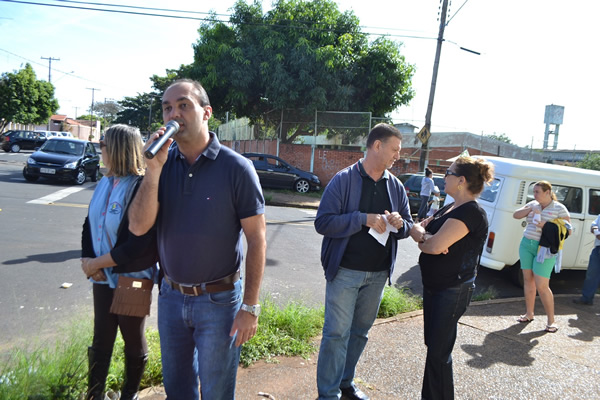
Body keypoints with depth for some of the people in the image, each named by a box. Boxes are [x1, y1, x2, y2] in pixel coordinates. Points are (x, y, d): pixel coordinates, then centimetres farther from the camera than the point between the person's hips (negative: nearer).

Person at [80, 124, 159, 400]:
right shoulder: (105, 183, 4)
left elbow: (139, 246, -25)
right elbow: (90, 224, 11)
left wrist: (97, 263, -16)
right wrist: (87, 259, -6)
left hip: (132, 280, -6)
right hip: (103, 278, 6)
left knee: (134, 342, 15)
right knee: (100, 341, 16)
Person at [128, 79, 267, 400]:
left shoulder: (236, 167, -14)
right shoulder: (162, 162, -2)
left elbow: (256, 240, -13)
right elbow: (138, 226, -10)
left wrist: (250, 307, -13)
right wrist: (154, 169, -22)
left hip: (219, 300, -4)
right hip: (171, 296, 4)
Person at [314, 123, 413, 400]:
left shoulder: (396, 186, 7)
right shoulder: (344, 180, -9)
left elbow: (407, 228, 14)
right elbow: (322, 222, -15)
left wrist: (400, 223, -10)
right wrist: (364, 218, -22)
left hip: (378, 274, 5)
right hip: (345, 271, -5)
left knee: (360, 332, 17)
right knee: (337, 333, -1)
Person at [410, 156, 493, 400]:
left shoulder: (471, 212, -19)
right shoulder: (450, 208, 11)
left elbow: (435, 246, -27)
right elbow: (416, 227, 8)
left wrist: (422, 237, -5)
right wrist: (427, 238, -13)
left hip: (452, 291, -9)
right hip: (434, 286, 9)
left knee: (438, 352, 1)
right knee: (433, 346, 18)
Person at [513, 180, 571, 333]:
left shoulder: (559, 208, -5)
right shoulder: (532, 204, 9)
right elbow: (515, 215, 7)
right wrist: (529, 209, -10)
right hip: (526, 245, 5)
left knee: (541, 286, -9)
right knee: (528, 280, 10)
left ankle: (551, 321, 6)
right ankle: (529, 314, 23)